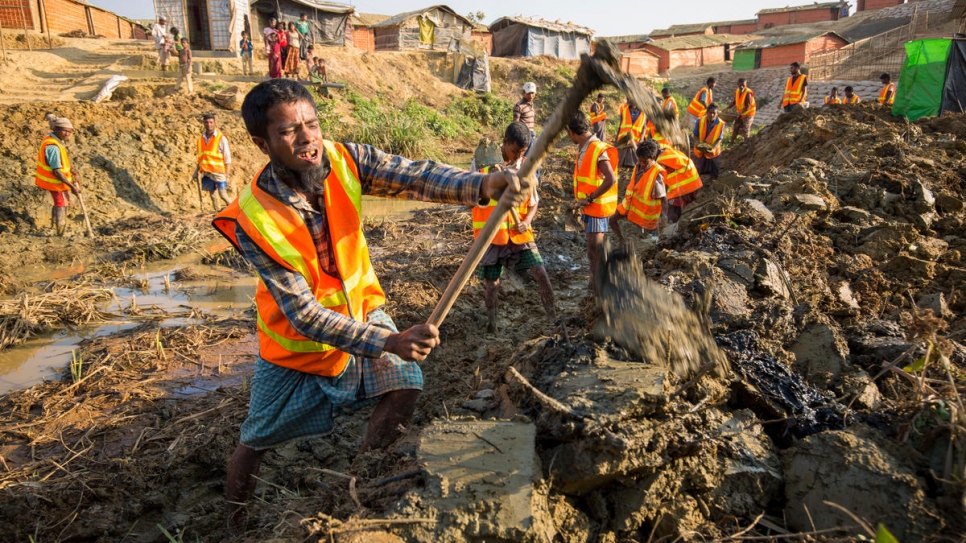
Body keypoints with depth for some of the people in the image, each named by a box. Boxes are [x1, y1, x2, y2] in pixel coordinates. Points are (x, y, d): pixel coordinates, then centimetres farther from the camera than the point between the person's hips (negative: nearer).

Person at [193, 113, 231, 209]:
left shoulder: (221, 138, -3)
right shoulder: (201, 138, 11)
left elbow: (227, 159, -4)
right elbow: (200, 158, 19)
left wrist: (227, 175, -9)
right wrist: (196, 172, 12)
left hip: (219, 172, -5)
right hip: (206, 172, 5)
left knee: (223, 195, -11)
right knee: (212, 195, 7)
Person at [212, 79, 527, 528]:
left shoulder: (344, 159, -22)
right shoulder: (251, 219, -31)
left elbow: (414, 176, -37)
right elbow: (305, 314, -31)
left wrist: (483, 185, -56)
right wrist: (388, 342, -40)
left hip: (359, 308, 3)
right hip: (295, 340, -2)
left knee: (405, 384, -11)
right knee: (254, 442, 11)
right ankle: (234, 525, 42)